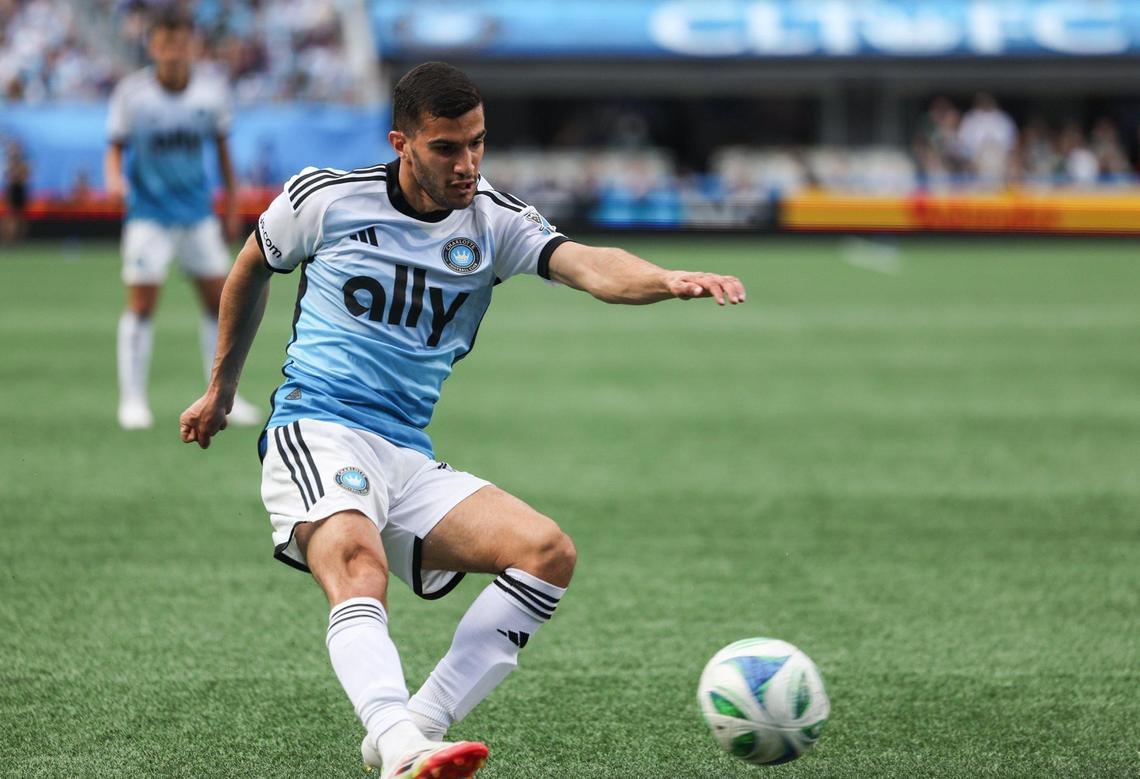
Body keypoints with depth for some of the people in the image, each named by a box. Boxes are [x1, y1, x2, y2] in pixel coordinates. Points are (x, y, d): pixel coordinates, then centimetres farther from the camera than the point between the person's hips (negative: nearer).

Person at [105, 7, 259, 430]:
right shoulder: (132, 92, -12)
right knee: (142, 303, -9)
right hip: (149, 215, -3)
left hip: (198, 213, 3)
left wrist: (231, 204, 11)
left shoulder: (211, 90, -5)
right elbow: (116, 146, -4)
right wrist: (114, 178, -25)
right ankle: (132, 400, 1)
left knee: (219, 300, 4)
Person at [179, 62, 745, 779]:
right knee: (359, 564, -35)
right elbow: (253, 268, 21)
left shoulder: (493, 221, 5)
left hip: (410, 460, 4)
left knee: (549, 551, -17)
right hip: (316, 436, -4)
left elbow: (587, 265, -15)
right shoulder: (325, 198, 0)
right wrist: (222, 388, 29)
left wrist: (671, 281, -36)